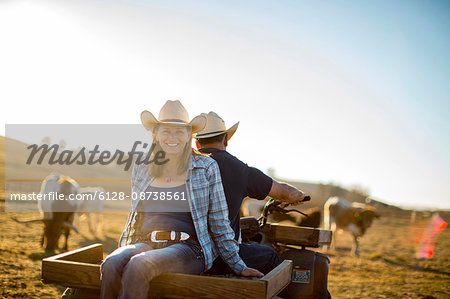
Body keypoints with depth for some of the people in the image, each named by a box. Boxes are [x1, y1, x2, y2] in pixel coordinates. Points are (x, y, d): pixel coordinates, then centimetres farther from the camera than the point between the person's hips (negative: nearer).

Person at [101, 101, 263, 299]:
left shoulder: (206, 168, 4)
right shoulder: (141, 168, 13)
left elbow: (219, 223, 6)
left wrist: (239, 267, 4)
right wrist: (122, 250, 17)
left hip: (187, 247, -3)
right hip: (144, 243, 4)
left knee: (138, 266, -33)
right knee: (111, 266, -30)